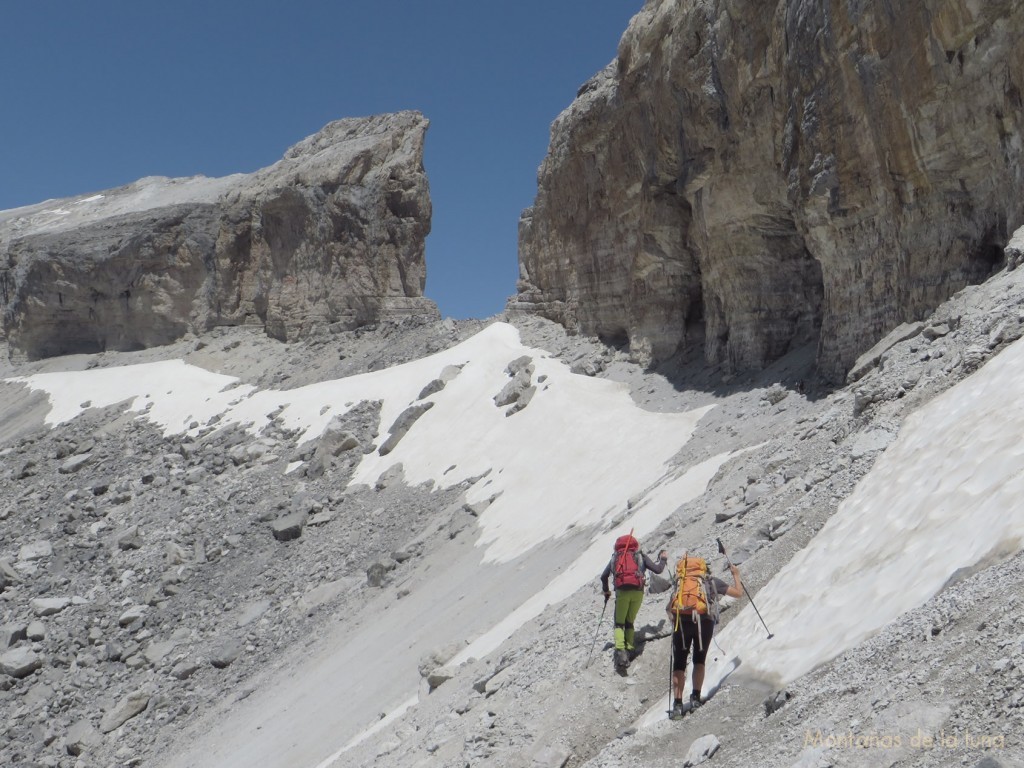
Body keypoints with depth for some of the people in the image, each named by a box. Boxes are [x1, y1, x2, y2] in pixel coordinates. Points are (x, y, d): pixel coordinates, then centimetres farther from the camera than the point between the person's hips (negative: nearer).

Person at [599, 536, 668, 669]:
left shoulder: (615, 558, 19)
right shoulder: (640, 556, 16)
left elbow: (603, 577, 18)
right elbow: (658, 570, 11)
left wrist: (606, 592, 35)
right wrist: (663, 559, 30)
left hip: (622, 592, -1)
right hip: (638, 592, 1)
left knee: (619, 623, 5)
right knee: (629, 622, 18)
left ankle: (620, 650, -17)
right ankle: (629, 650, 8)